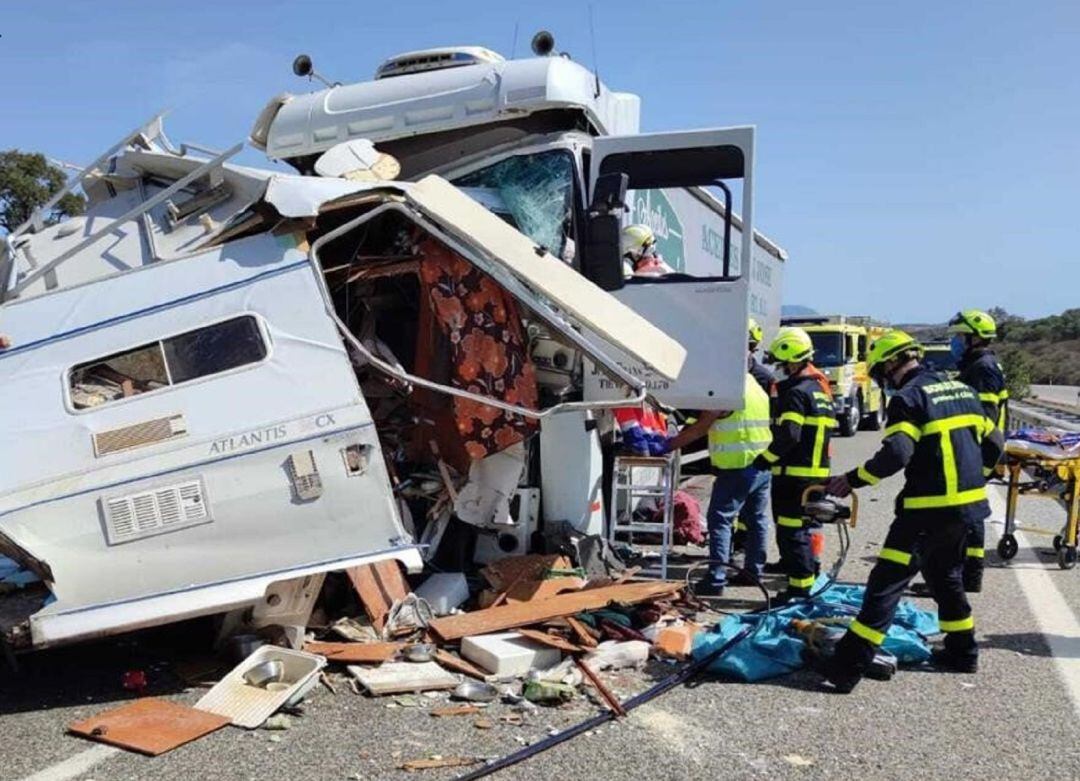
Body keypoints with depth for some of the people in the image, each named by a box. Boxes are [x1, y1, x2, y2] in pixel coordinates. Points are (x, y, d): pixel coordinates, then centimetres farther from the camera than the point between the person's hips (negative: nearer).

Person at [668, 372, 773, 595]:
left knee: (719, 519, -5)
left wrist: (668, 445, -5)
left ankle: (716, 579, -9)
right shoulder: (757, 387, 14)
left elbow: (698, 429, -11)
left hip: (737, 467, -9)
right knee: (756, 519, 17)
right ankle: (753, 571, 27)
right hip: (763, 465, 9)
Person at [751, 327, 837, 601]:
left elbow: (787, 436, -22)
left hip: (794, 473, -10)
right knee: (800, 528, 18)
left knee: (790, 530, -5)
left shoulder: (796, 392, -15)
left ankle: (799, 586, -3)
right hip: (817, 472, 10)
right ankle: (806, 572, 26)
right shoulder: (821, 388, 17)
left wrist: (764, 460, -12)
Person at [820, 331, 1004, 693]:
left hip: (929, 509, -8)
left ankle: (848, 666, -10)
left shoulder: (908, 397, -12)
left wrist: (851, 480, -15)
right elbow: (994, 443, 17)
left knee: (887, 581, -8)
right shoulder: (962, 390, 13)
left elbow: (896, 454, -24)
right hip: (968, 504, 8)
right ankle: (962, 651, 36)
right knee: (947, 576, 26)